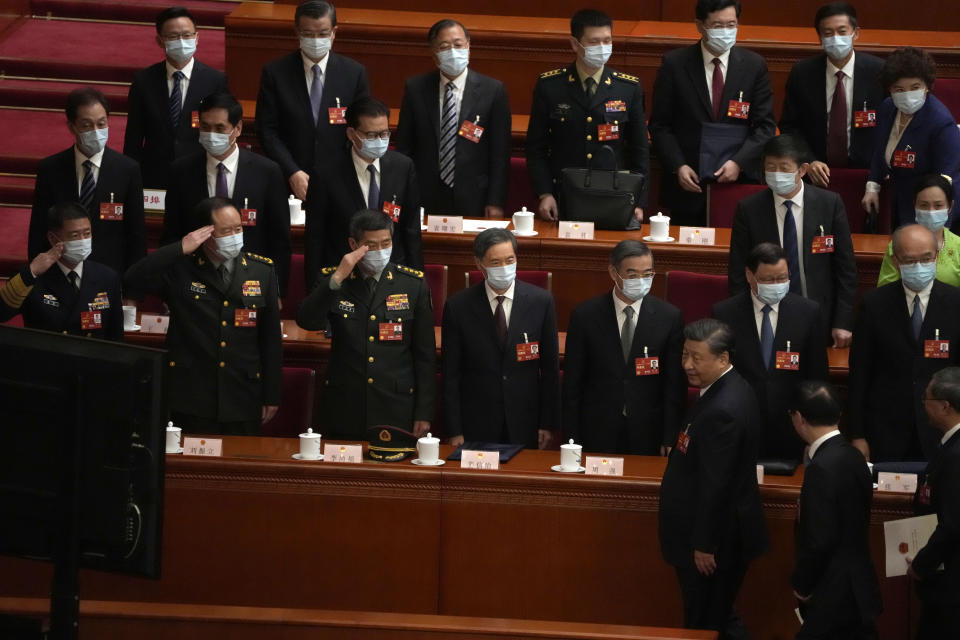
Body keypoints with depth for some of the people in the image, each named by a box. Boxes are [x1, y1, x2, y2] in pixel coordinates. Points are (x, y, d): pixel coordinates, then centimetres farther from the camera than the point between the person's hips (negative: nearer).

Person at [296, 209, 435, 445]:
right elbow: (307, 322, -14)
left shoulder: (413, 284, 3)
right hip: (345, 413, 0)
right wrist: (338, 278, -22)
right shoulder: (331, 281, 4)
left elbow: (425, 355, 4)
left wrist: (423, 414, 1)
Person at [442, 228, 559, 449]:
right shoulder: (458, 306, -3)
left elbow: (550, 368, 3)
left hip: (524, 427, 1)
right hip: (476, 427, -1)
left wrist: (548, 424, 1)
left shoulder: (540, 301, -1)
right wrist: (454, 431, -5)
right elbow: (451, 374, -1)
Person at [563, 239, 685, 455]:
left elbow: (674, 384, 1)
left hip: (648, 437, 0)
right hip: (597, 436, 0)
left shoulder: (669, 317, -1)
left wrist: (670, 440, -5)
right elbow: (572, 383, 0)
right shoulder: (585, 315, -2)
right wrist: (572, 442, -3)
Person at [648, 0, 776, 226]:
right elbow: (659, 125, 1)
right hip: (687, 185, -1)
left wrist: (739, 162, -14)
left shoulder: (754, 65, 3)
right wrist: (678, 166, -11)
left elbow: (765, 125, 1)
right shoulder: (674, 64, 0)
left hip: (739, 182, 1)